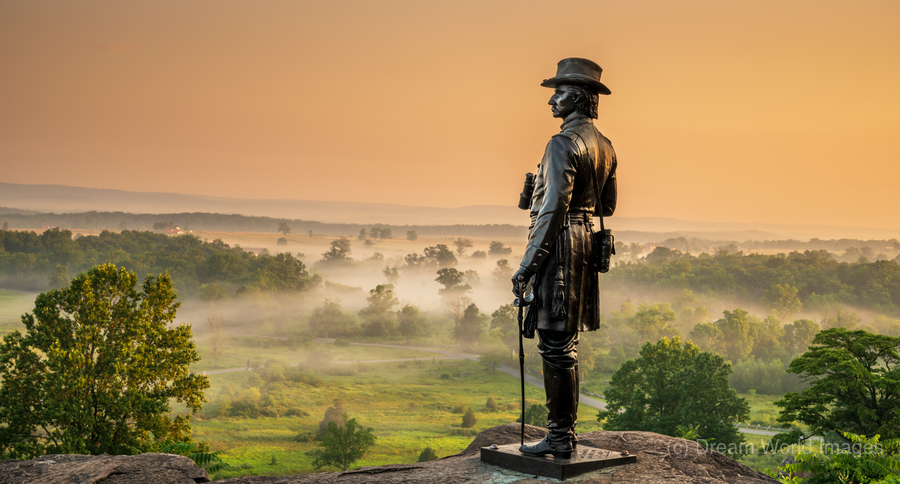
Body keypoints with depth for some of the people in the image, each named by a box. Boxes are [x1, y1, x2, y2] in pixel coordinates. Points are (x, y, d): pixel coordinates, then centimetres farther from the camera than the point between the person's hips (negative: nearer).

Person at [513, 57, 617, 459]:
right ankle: (565, 432, 22)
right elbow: (608, 206, 21)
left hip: (560, 248, -9)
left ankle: (560, 440, 0)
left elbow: (554, 209, -20)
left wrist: (527, 266, -18)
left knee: (556, 346, -4)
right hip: (586, 245, 9)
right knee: (565, 345, 15)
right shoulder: (604, 146, 14)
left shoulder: (563, 144, -15)